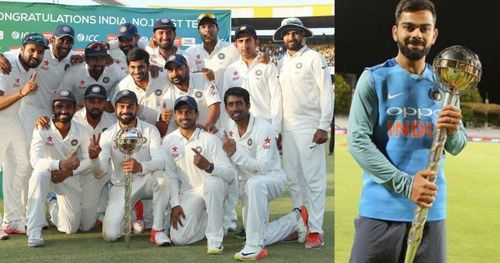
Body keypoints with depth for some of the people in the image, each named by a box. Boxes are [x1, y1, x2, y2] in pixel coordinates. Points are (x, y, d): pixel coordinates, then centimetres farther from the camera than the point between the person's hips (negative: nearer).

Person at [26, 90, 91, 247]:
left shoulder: (80, 131, -12)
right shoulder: (42, 130, -21)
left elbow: (88, 160, -5)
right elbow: (35, 160, -31)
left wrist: (69, 171, -22)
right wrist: (61, 164, -47)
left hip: (70, 177, 3)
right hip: (48, 172, -2)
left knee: (71, 228, 1)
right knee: (39, 174, -41)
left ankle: (55, 212, 40)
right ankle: (34, 231, -34)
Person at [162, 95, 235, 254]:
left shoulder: (210, 139, -13)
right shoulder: (169, 141, -1)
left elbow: (230, 174, -20)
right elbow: (171, 175, 1)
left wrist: (209, 167, -39)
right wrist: (175, 204, -8)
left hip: (213, 189, -3)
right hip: (188, 194, 3)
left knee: (212, 182, -39)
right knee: (178, 238, -14)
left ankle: (215, 238, -25)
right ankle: (207, 221, 19)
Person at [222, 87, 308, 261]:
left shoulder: (263, 129, -22)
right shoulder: (230, 129, -1)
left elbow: (263, 167, -31)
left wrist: (235, 154, -36)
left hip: (272, 179, -7)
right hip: (248, 185, 7)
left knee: (254, 183, -43)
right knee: (260, 237, 3)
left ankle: (255, 246, -38)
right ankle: (296, 220, 30)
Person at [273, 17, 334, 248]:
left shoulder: (314, 58, -2)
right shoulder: (281, 62, 15)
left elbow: (326, 92, -8)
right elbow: (276, 93, 16)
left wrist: (323, 126, -15)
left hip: (310, 128, -6)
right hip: (287, 129, 6)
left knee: (313, 179, -5)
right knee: (293, 179, 9)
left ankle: (316, 230, -1)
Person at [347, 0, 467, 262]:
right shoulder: (374, 78, -3)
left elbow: (457, 147, 10)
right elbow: (357, 141, -11)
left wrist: (452, 132, -14)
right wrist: (405, 184, -18)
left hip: (431, 210, 4)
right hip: (382, 209, -3)